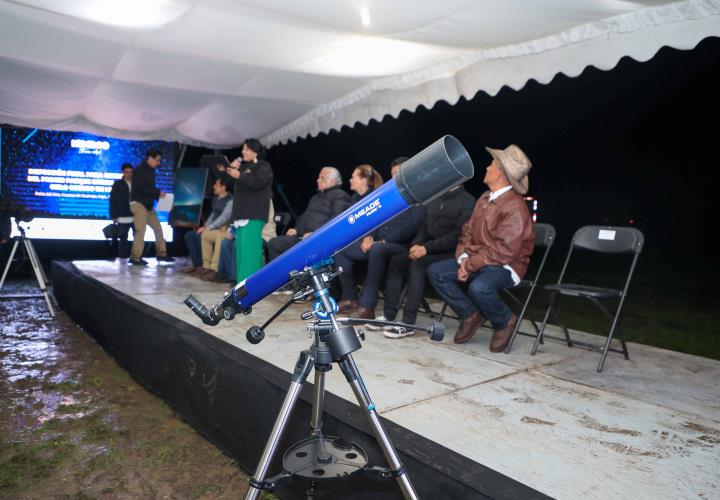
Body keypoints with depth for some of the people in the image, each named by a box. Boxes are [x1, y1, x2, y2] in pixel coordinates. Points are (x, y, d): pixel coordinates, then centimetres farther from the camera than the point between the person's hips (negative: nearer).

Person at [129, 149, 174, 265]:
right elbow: (140, 187, -22)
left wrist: (158, 196, 4)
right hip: (138, 203, -9)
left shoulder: (150, 171, 16)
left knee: (158, 228, 8)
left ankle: (161, 254, 16)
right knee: (141, 230, -9)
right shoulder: (140, 170, -10)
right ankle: (135, 257, -3)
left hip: (148, 205, 9)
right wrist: (158, 192, -20)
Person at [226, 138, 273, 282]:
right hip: (241, 212, 7)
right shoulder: (243, 166, 22)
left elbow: (258, 182, -16)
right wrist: (232, 169, 4)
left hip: (254, 213, -7)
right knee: (241, 246, 5)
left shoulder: (264, 166, 2)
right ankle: (242, 280, 10)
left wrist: (239, 176, -22)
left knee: (250, 247, -14)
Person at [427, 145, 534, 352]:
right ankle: (470, 314, 4)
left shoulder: (514, 206, -19)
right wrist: (463, 258, -5)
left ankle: (504, 321, -4)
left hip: (505, 265, -8)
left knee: (479, 287, -38)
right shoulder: (485, 198, 9)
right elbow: (468, 231, 13)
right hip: (476, 260, 8)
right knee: (435, 271, -7)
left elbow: (505, 251, -24)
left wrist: (470, 265, -20)